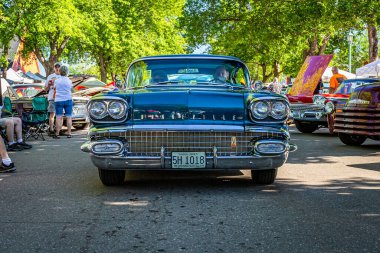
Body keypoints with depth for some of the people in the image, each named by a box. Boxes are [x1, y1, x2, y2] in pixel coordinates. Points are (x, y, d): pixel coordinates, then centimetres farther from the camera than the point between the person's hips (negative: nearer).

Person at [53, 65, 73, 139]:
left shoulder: (56, 81, -1)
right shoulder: (69, 81, -1)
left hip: (58, 100, 0)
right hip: (68, 100, 0)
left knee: (59, 117, -1)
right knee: (68, 117, 4)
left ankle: (57, 134, 0)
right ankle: (69, 133, 4)